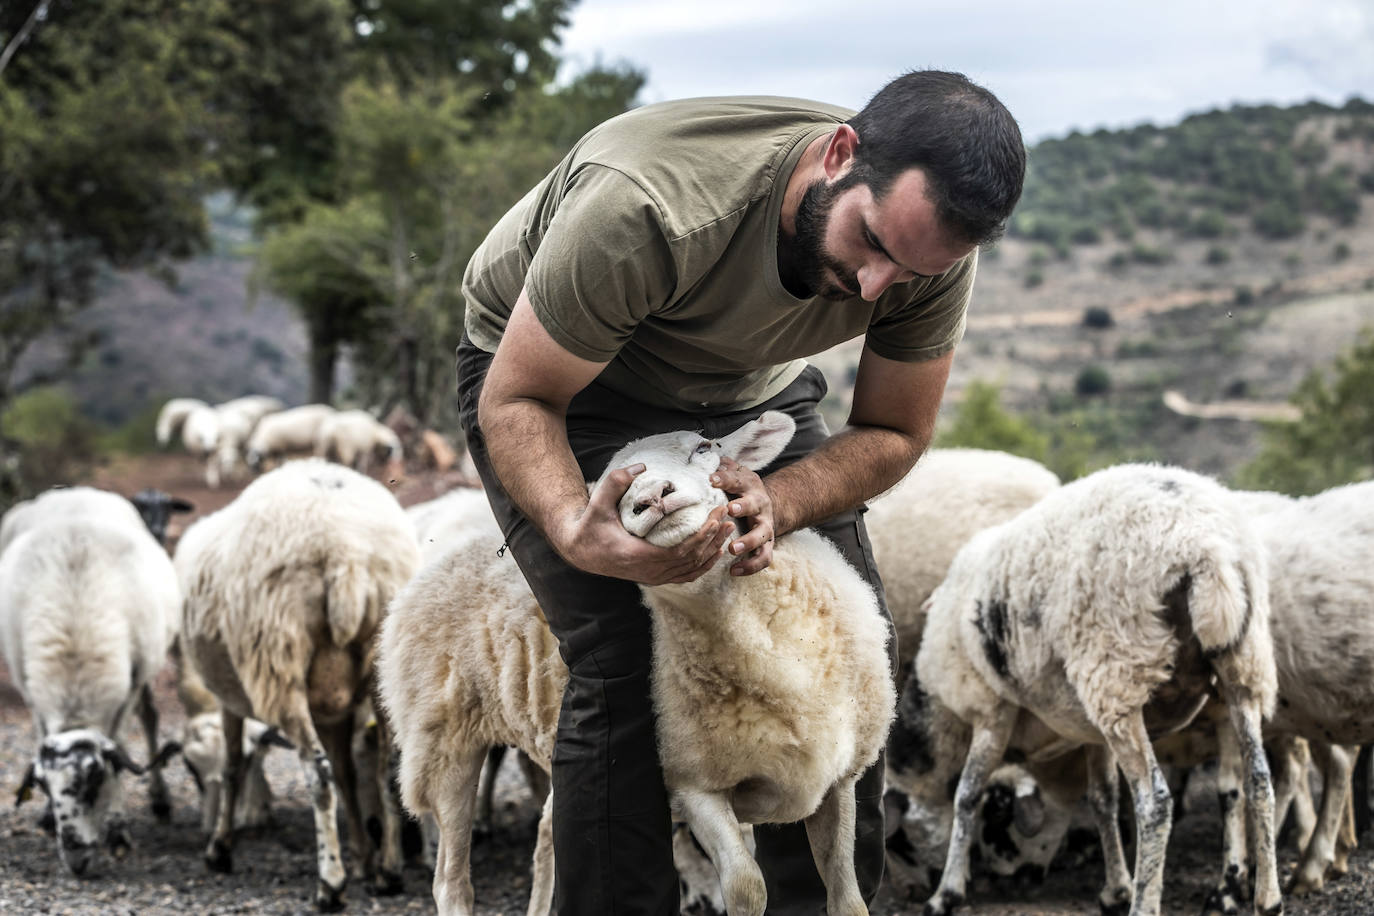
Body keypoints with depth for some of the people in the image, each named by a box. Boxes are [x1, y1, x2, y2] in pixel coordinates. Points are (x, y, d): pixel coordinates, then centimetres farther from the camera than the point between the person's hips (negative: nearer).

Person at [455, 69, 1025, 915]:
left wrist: (775, 503, -32)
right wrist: (576, 529, -49)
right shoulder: (643, 209, -41)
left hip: (745, 385, 5)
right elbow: (516, 400, -28)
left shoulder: (931, 244, -25)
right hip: (548, 371, -4)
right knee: (627, 665, -22)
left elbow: (894, 435, -10)